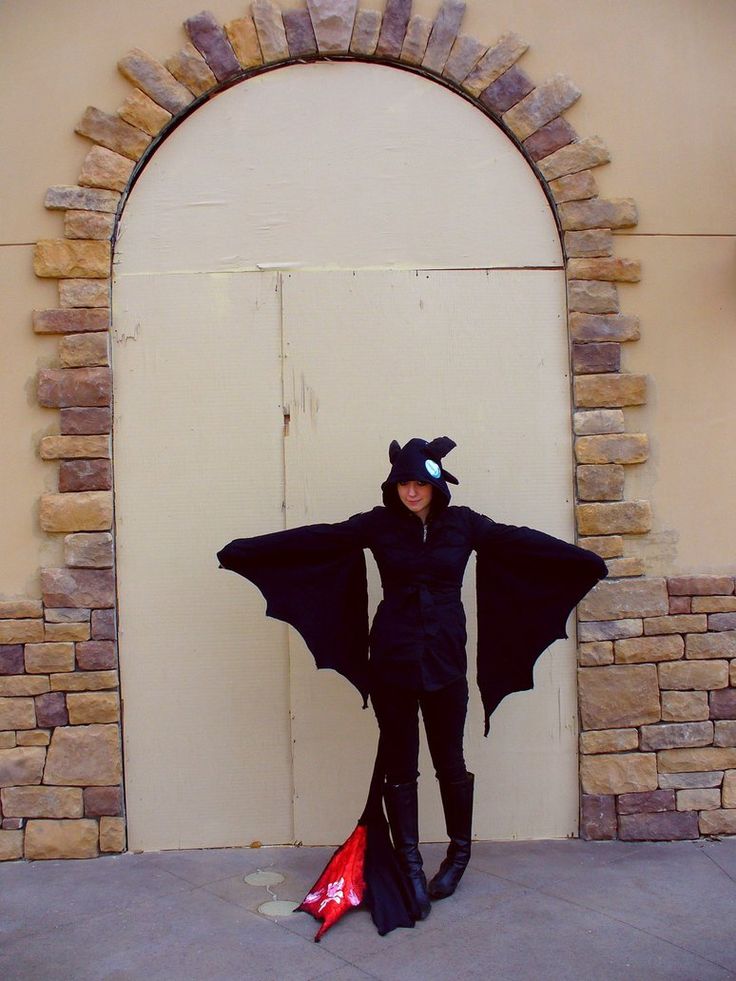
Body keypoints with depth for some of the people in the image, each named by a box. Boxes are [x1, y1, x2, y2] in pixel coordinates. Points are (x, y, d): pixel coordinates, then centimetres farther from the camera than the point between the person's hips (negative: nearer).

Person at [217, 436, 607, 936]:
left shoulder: (463, 523, 1)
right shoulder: (377, 524, -1)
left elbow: (520, 540, 5)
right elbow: (315, 538, -5)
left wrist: (584, 560, 7)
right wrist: (245, 550, -9)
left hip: (445, 660, 0)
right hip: (391, 661, 0)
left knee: (449, 760, 11)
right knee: (399, 765, 6)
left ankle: (460, 853, 33)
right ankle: (411, 868, 20)